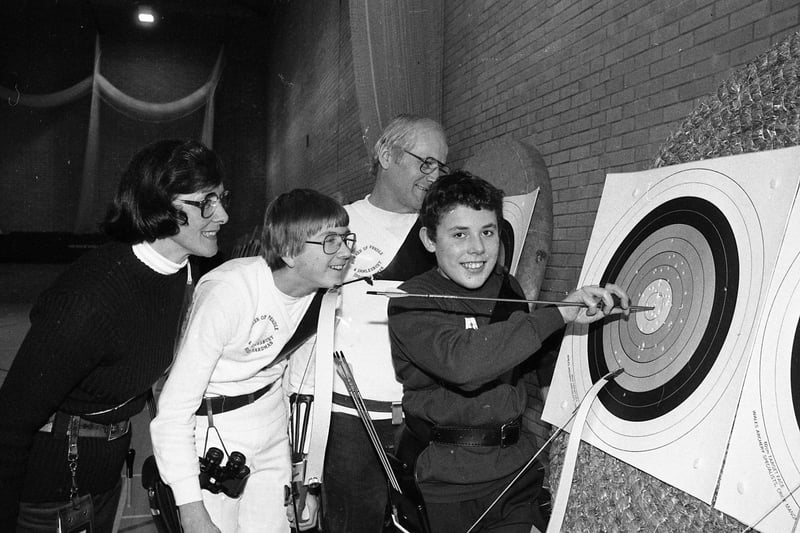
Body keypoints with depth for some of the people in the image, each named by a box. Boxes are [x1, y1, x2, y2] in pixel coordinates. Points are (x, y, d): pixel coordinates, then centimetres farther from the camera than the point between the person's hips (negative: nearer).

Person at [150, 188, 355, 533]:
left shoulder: (323, 291, -8)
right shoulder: (227, 294, -28)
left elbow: (303, 382, 4)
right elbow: (173, 412, -25)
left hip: (272, 426, 6)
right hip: (214, 434, -5)